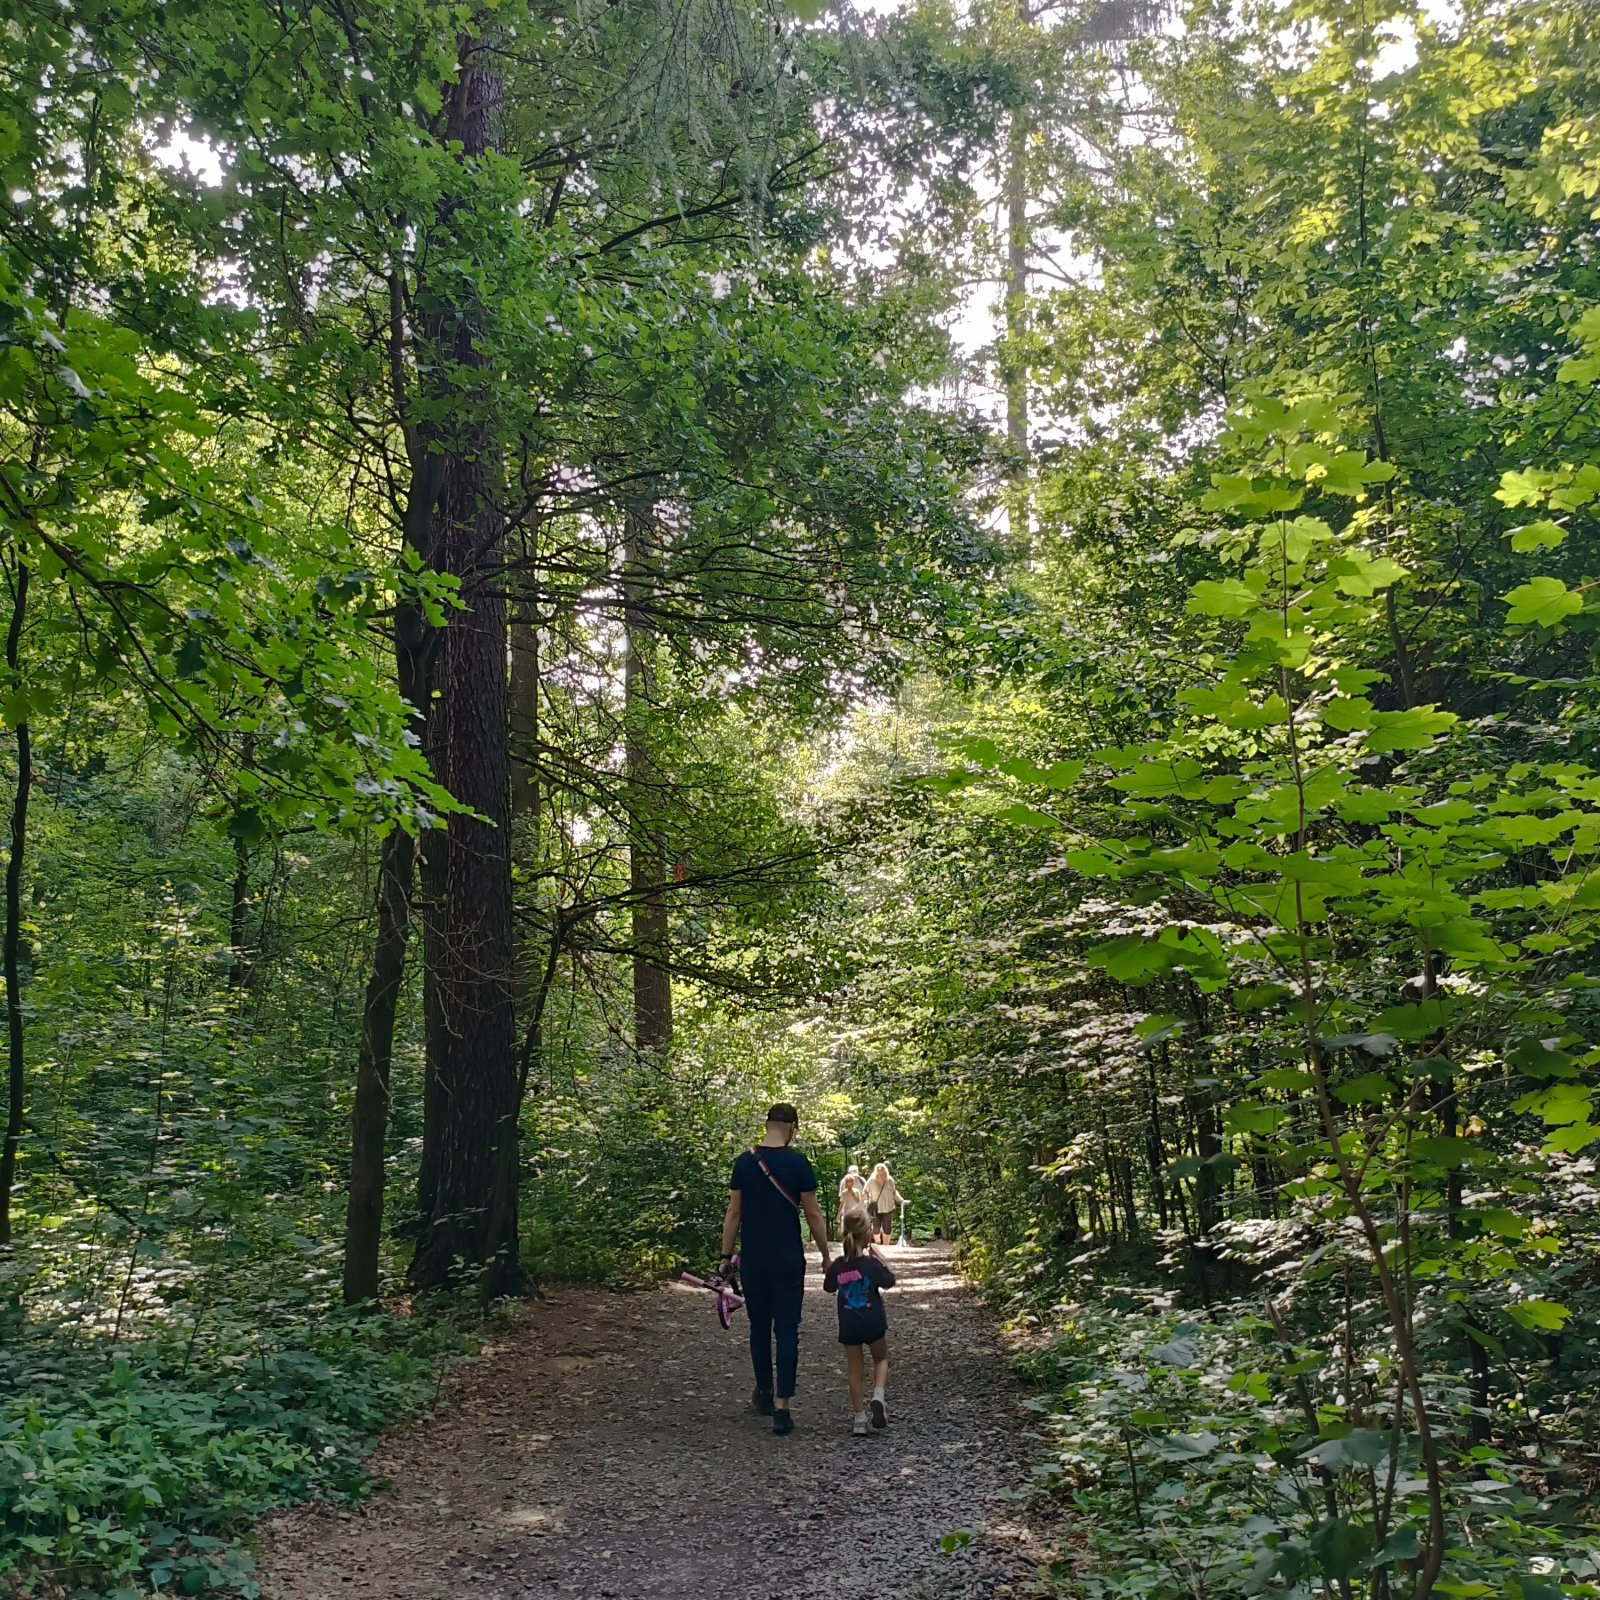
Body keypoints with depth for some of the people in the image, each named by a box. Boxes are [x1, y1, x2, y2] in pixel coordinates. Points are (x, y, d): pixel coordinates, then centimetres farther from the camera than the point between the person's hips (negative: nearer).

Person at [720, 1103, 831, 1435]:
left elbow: (733, 1214, 2)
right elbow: (813, 1214, -5)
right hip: (788, 1261, -3)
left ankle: (764, 1394, 32)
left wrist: (726, 1255, 9)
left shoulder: (744, 1163, 0)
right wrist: (826, 1255, 5)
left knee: (759, 1327, 18)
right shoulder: (798, 1164, -8)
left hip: (753, 1261, 3)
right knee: (787, 1331, 0)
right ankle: (781, 1408, -5)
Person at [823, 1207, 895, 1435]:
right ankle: (878, 1395, -5)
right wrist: (879, 1258, 3)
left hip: (849, 1327, 2)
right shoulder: (872, 1264, -16)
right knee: (881, 1358, 20)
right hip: (874, 1324, -2)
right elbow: (889, 1282, 1)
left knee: (855, 1370, 12)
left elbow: (829, 1288, 9)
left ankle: (859, 1417, 10)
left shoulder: (838, 1266, -8)